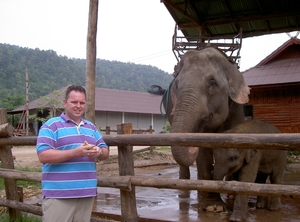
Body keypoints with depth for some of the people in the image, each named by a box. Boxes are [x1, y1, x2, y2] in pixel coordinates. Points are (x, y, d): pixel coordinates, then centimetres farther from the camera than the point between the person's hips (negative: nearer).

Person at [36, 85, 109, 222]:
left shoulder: (91, 127, 16)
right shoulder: (51, 125, -4)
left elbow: (105, 151, 17)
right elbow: (43, 155, -15)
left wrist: (99, 152, -9)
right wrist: (76, 152, -23)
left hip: (86, 193, 6)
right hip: (58, 194, -6)